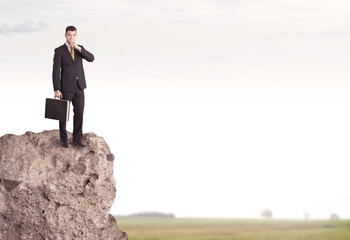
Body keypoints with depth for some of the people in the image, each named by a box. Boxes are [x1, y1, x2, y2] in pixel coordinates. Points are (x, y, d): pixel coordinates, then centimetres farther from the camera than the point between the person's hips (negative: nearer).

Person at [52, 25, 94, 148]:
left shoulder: (79, 48, 8)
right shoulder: (59, 51, -6)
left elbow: (91, 58, -10)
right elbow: (56, 71, -10)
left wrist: (79, 48, -22)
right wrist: (56, 90, -15)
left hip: (79, 87, 4)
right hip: (66, 87, -4)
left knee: (79, 113, 3)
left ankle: (77, 139, 11)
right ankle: (64, 140, 14)